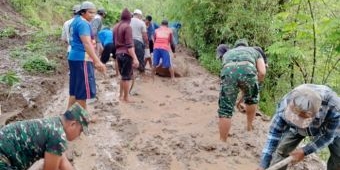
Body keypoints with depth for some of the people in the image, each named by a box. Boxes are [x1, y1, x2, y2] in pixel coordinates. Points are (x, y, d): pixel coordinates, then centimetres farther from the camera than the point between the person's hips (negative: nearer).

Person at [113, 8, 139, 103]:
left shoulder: (116, 27, 13)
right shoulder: (127, 27, -11)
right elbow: (129, 45, -18)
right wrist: (135, 58, -20)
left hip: (118, 53, 8)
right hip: (126, 54, -8)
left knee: (123, 75, 18)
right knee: (127, 76, 0)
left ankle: (121, 95, 23)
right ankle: (126, 98, 7)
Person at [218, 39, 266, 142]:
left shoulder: (227, 53, 44)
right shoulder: (254, 51, 38)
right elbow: (262, 72, 21)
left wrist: (238, 100, 55)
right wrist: (255, 84, 40)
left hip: (228, 72, 1)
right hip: (247, 70, 0)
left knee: (225, 110, 10)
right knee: (251, 99, 31)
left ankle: (222, 142, 12)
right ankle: (249, 127, 42)